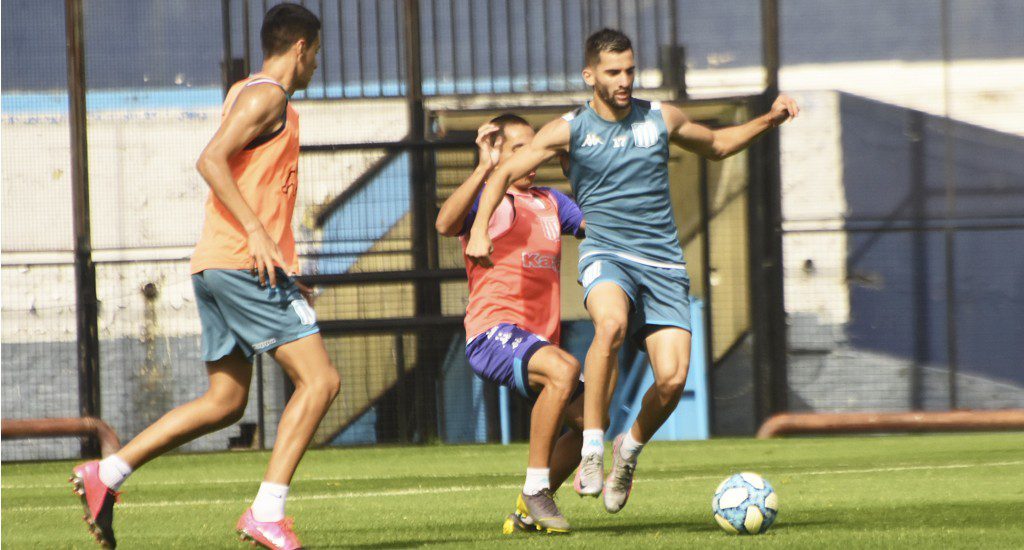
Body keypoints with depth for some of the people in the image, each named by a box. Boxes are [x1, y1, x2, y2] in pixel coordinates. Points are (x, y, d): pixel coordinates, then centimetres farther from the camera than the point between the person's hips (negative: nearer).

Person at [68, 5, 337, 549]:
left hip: (214, 265, 10)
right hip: (244, 261, -10)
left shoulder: (244, 93, 23)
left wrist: (284, 271, 28)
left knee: (225, 402, 12)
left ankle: (105, 474, 7)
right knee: (319, 380, -10)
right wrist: (257, 232, -24)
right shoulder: (267, 95, -6)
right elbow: (211, 160, -19)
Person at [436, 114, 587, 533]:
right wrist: (485, 168, -25)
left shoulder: (550, 203, 21)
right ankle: (535, 488, -25)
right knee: (564, 368, -33)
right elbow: (446, 224, -21)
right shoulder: (486, 199, 0)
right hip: (493, 332, -8)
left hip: (540, 340, 8)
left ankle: (528, 512, 16)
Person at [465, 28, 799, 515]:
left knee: (672, 377, -16)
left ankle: (631, 448, 16)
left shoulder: (660, 119, 11)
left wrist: (768, 120, 15)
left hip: (663, 264, 3)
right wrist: (480, 230, -9)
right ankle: (592, 447, -28)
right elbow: (505, 173, 5)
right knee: (611, 324, -38)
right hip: (606, 255, -3)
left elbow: (716, 145, 29)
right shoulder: (570, 130, 3)